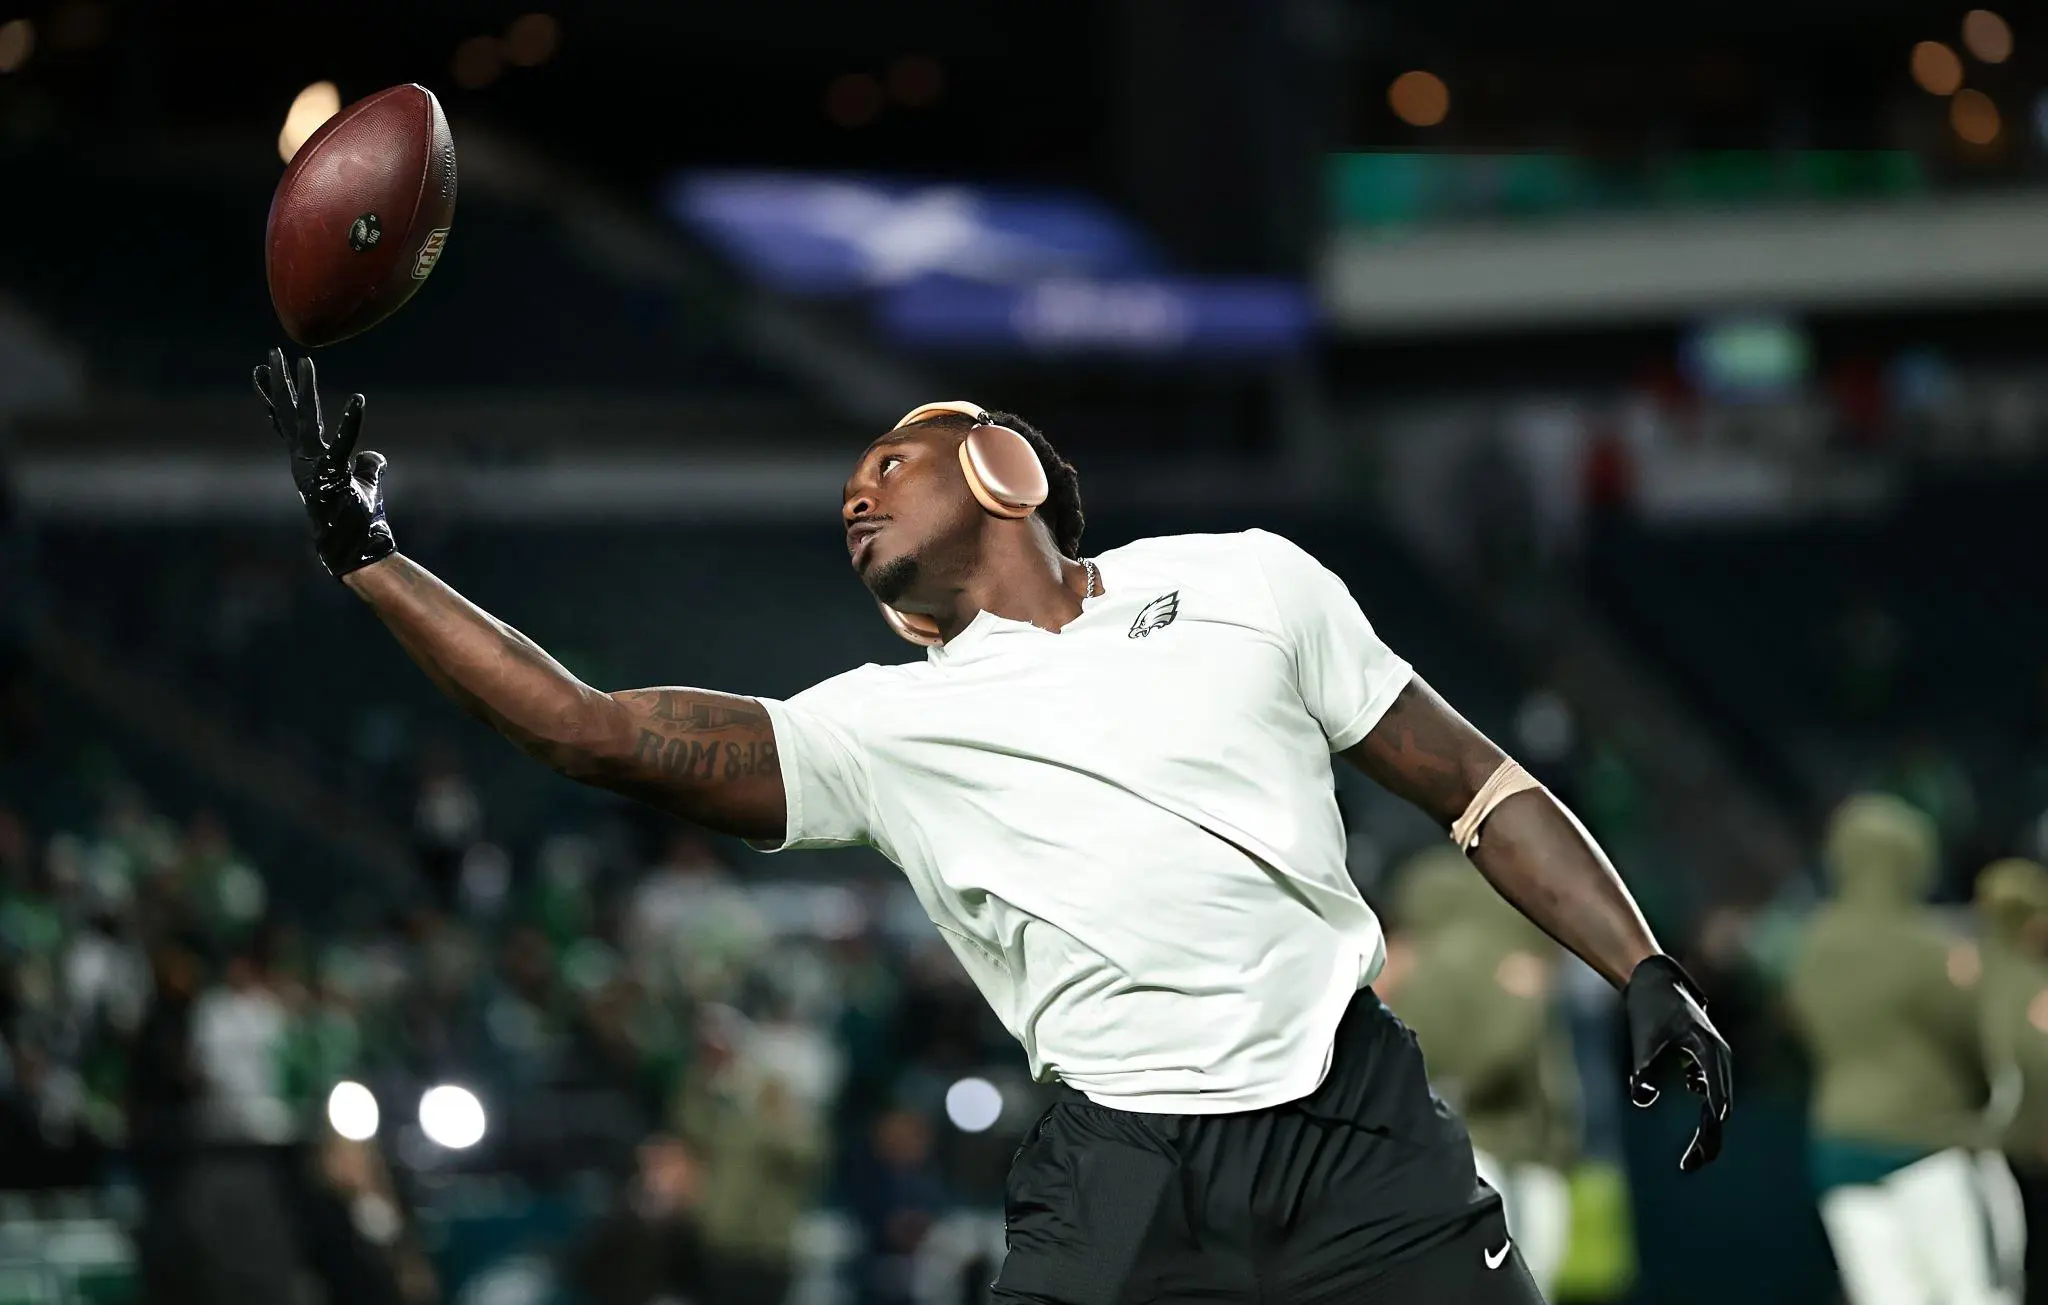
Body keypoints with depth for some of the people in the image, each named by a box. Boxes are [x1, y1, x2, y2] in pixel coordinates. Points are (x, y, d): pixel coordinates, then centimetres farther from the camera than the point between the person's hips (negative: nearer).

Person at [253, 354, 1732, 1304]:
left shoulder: (1246, 583, 12)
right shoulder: (878, 732, 14)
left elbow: (1479, 786, 14)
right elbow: (593, 730, 8)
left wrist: (1648, 972, 3)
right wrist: (369, 557, 5)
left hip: (1361, 1139, -1)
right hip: (1118, 1185, 1)